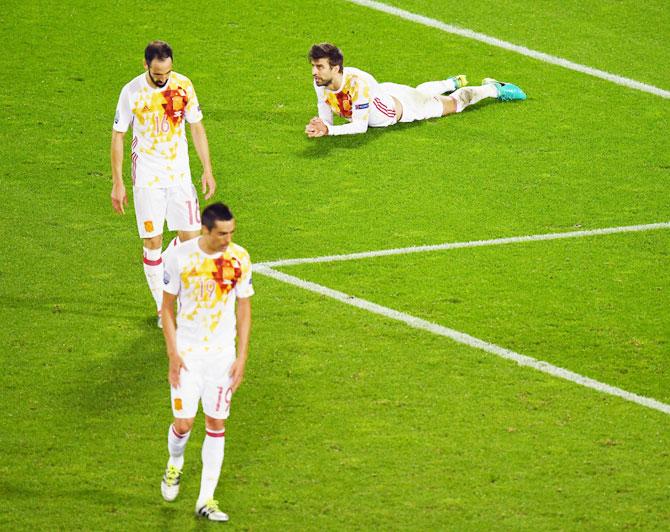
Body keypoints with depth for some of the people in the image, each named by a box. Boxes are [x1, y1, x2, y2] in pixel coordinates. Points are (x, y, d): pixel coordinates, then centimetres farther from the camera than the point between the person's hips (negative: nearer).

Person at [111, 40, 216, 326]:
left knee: (191, 236, -1)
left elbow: (197, 127, 7)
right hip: (147, 178, -3)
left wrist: (207, 170, 5)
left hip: (180, 174, 3)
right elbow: (118, 136, -3)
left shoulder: (183, 85, -4)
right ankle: (162, 308, 10)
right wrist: (117, 183, -5)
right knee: (153, 241, -1)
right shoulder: (132, 92, -11)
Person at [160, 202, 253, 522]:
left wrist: (241, 358, -3)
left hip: (222, 354, 2)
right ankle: (174, 465, 31)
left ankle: (206, 500, 11)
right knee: (183, 423, -5)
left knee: (216, 424, 3)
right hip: (187, 352, -2)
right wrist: (172, 354, -9)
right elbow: (167, 307, -2)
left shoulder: (239, 259, -6)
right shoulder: (180, 256, -11)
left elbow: (244, 310, 2)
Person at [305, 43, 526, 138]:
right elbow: (326, 119, -17)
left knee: (453, 104, 19)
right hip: (383, 93, 6)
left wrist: (328, 130, -55)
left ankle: (495, 89, 44)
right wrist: (318, 127, -40)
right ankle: (452, 83, 69)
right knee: (420, 91, 39)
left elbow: (360, 126, -43)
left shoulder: (357, 83, -46)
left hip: (400, 106, -6)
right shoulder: (320, 83, -28)